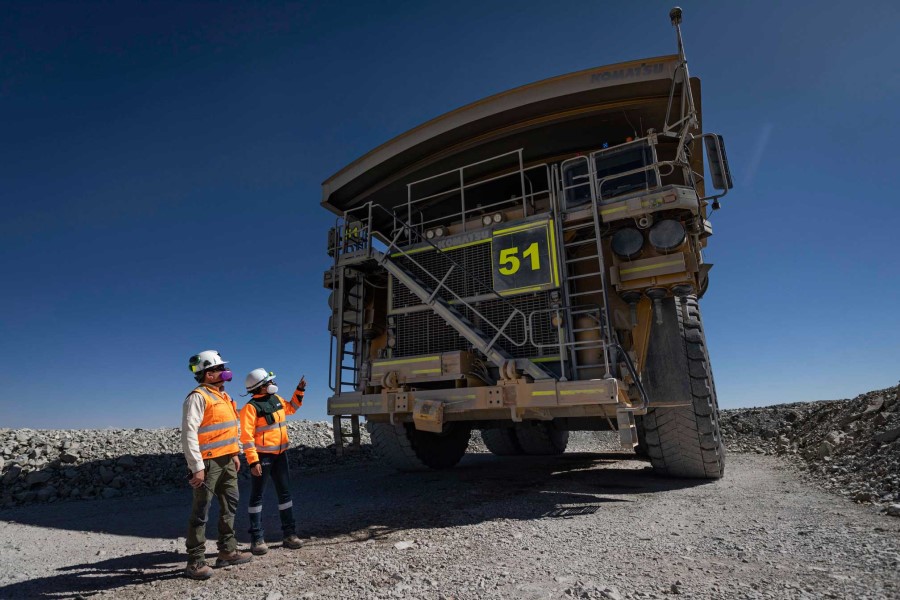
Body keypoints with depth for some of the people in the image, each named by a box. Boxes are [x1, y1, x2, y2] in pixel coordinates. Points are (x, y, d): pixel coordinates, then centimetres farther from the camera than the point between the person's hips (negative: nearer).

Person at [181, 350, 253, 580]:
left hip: (226, 460, 9)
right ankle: (196, 562, 8)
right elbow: (189, 433, -20)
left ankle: (227, 551, 26)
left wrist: (235, 454, 20)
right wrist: (197, 467, -24)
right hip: (208, 462, -9)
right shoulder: (198, 397, -14)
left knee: (230, 505, 15)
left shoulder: (223, 395, 15)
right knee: (201, 511, -1)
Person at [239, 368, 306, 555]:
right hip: (262, 456, -7)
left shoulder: (276, 399, 7)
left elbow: (291, 408, 27)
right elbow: (247, 436, -18)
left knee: (285, 493, 10)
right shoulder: (251, 407, -15)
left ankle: (289, 534, 19)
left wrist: (300, 391, 16)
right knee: (257, 496, 3)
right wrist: (253, 461, -23)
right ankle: (257, 539, 11)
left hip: (280, 454, 7)